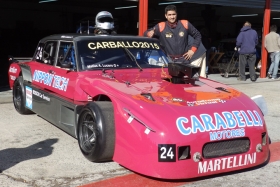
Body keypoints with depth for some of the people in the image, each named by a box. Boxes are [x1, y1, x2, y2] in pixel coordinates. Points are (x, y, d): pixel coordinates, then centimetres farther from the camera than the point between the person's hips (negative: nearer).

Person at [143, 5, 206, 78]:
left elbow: (197, 35, 13)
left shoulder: (185, 24, 3)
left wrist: (192, 50, 3)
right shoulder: (161, 26, -1)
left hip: (184, 60, 2)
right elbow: (146, 33, 4)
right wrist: (149, 33, -21)